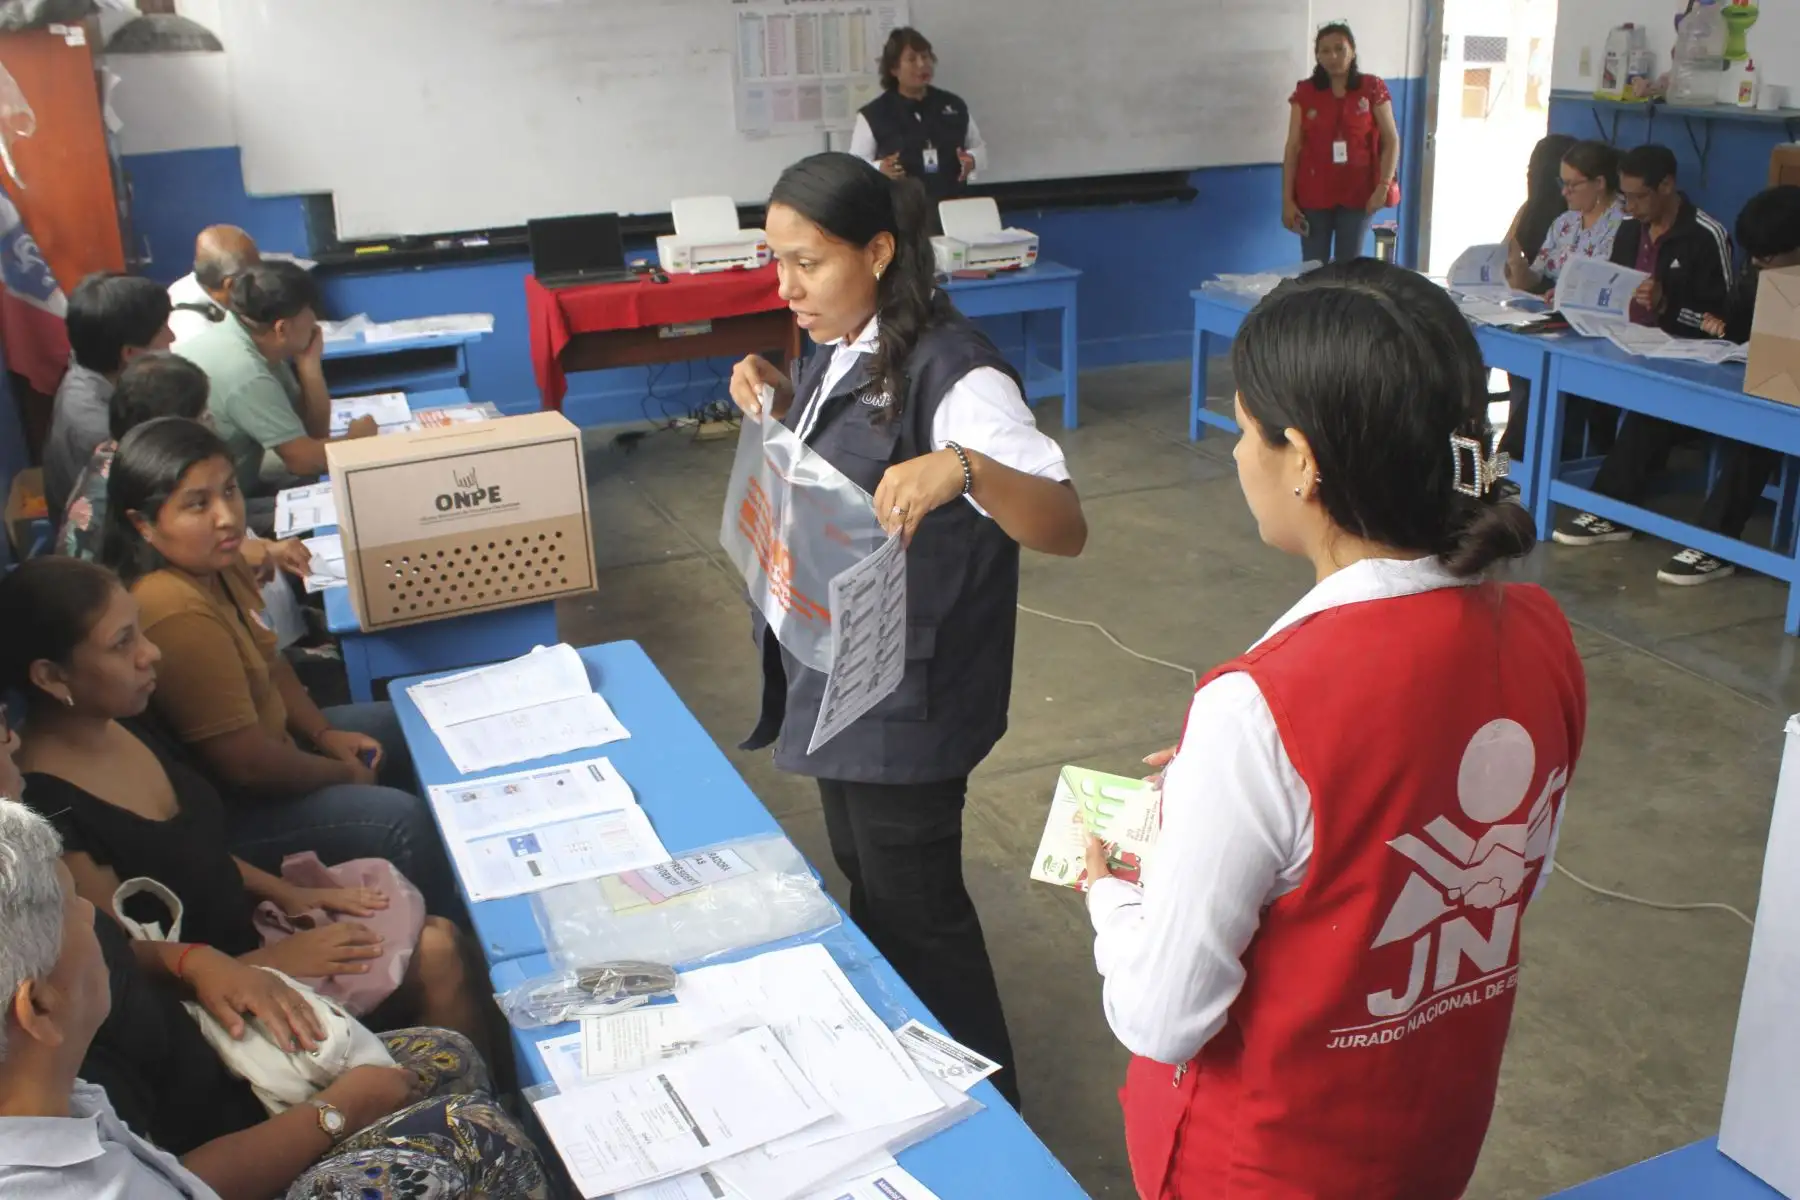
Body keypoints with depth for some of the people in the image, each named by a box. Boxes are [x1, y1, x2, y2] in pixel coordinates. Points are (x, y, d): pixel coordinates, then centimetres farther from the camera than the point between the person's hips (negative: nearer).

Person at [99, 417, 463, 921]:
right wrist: (346, 775, -13)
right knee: (405, 820, -17)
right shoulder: (176, 613, -33)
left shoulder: (217, 563, -6)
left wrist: (323, 732, 1)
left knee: (404, 728, 17)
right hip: (221, 811, -10)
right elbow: (248, 765, -29)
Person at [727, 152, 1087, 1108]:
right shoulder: (840, 353, 3)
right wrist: (781, 410, 1)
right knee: (865, 879, 24)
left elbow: (1065, 527, -31)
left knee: (915, 904, 6)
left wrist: (962, 467, -50)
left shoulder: (948, 373, -24)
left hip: (906, 697, -9)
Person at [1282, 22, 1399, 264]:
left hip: (1357, 194, 0)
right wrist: (1287, 199, -4)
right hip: (1313, 195, 1)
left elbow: (1391, 141, 0)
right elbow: (1293, 147, 2)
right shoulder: (1304, 93, 1)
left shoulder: (1372, 89, -1)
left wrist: (1383, 186, -12)